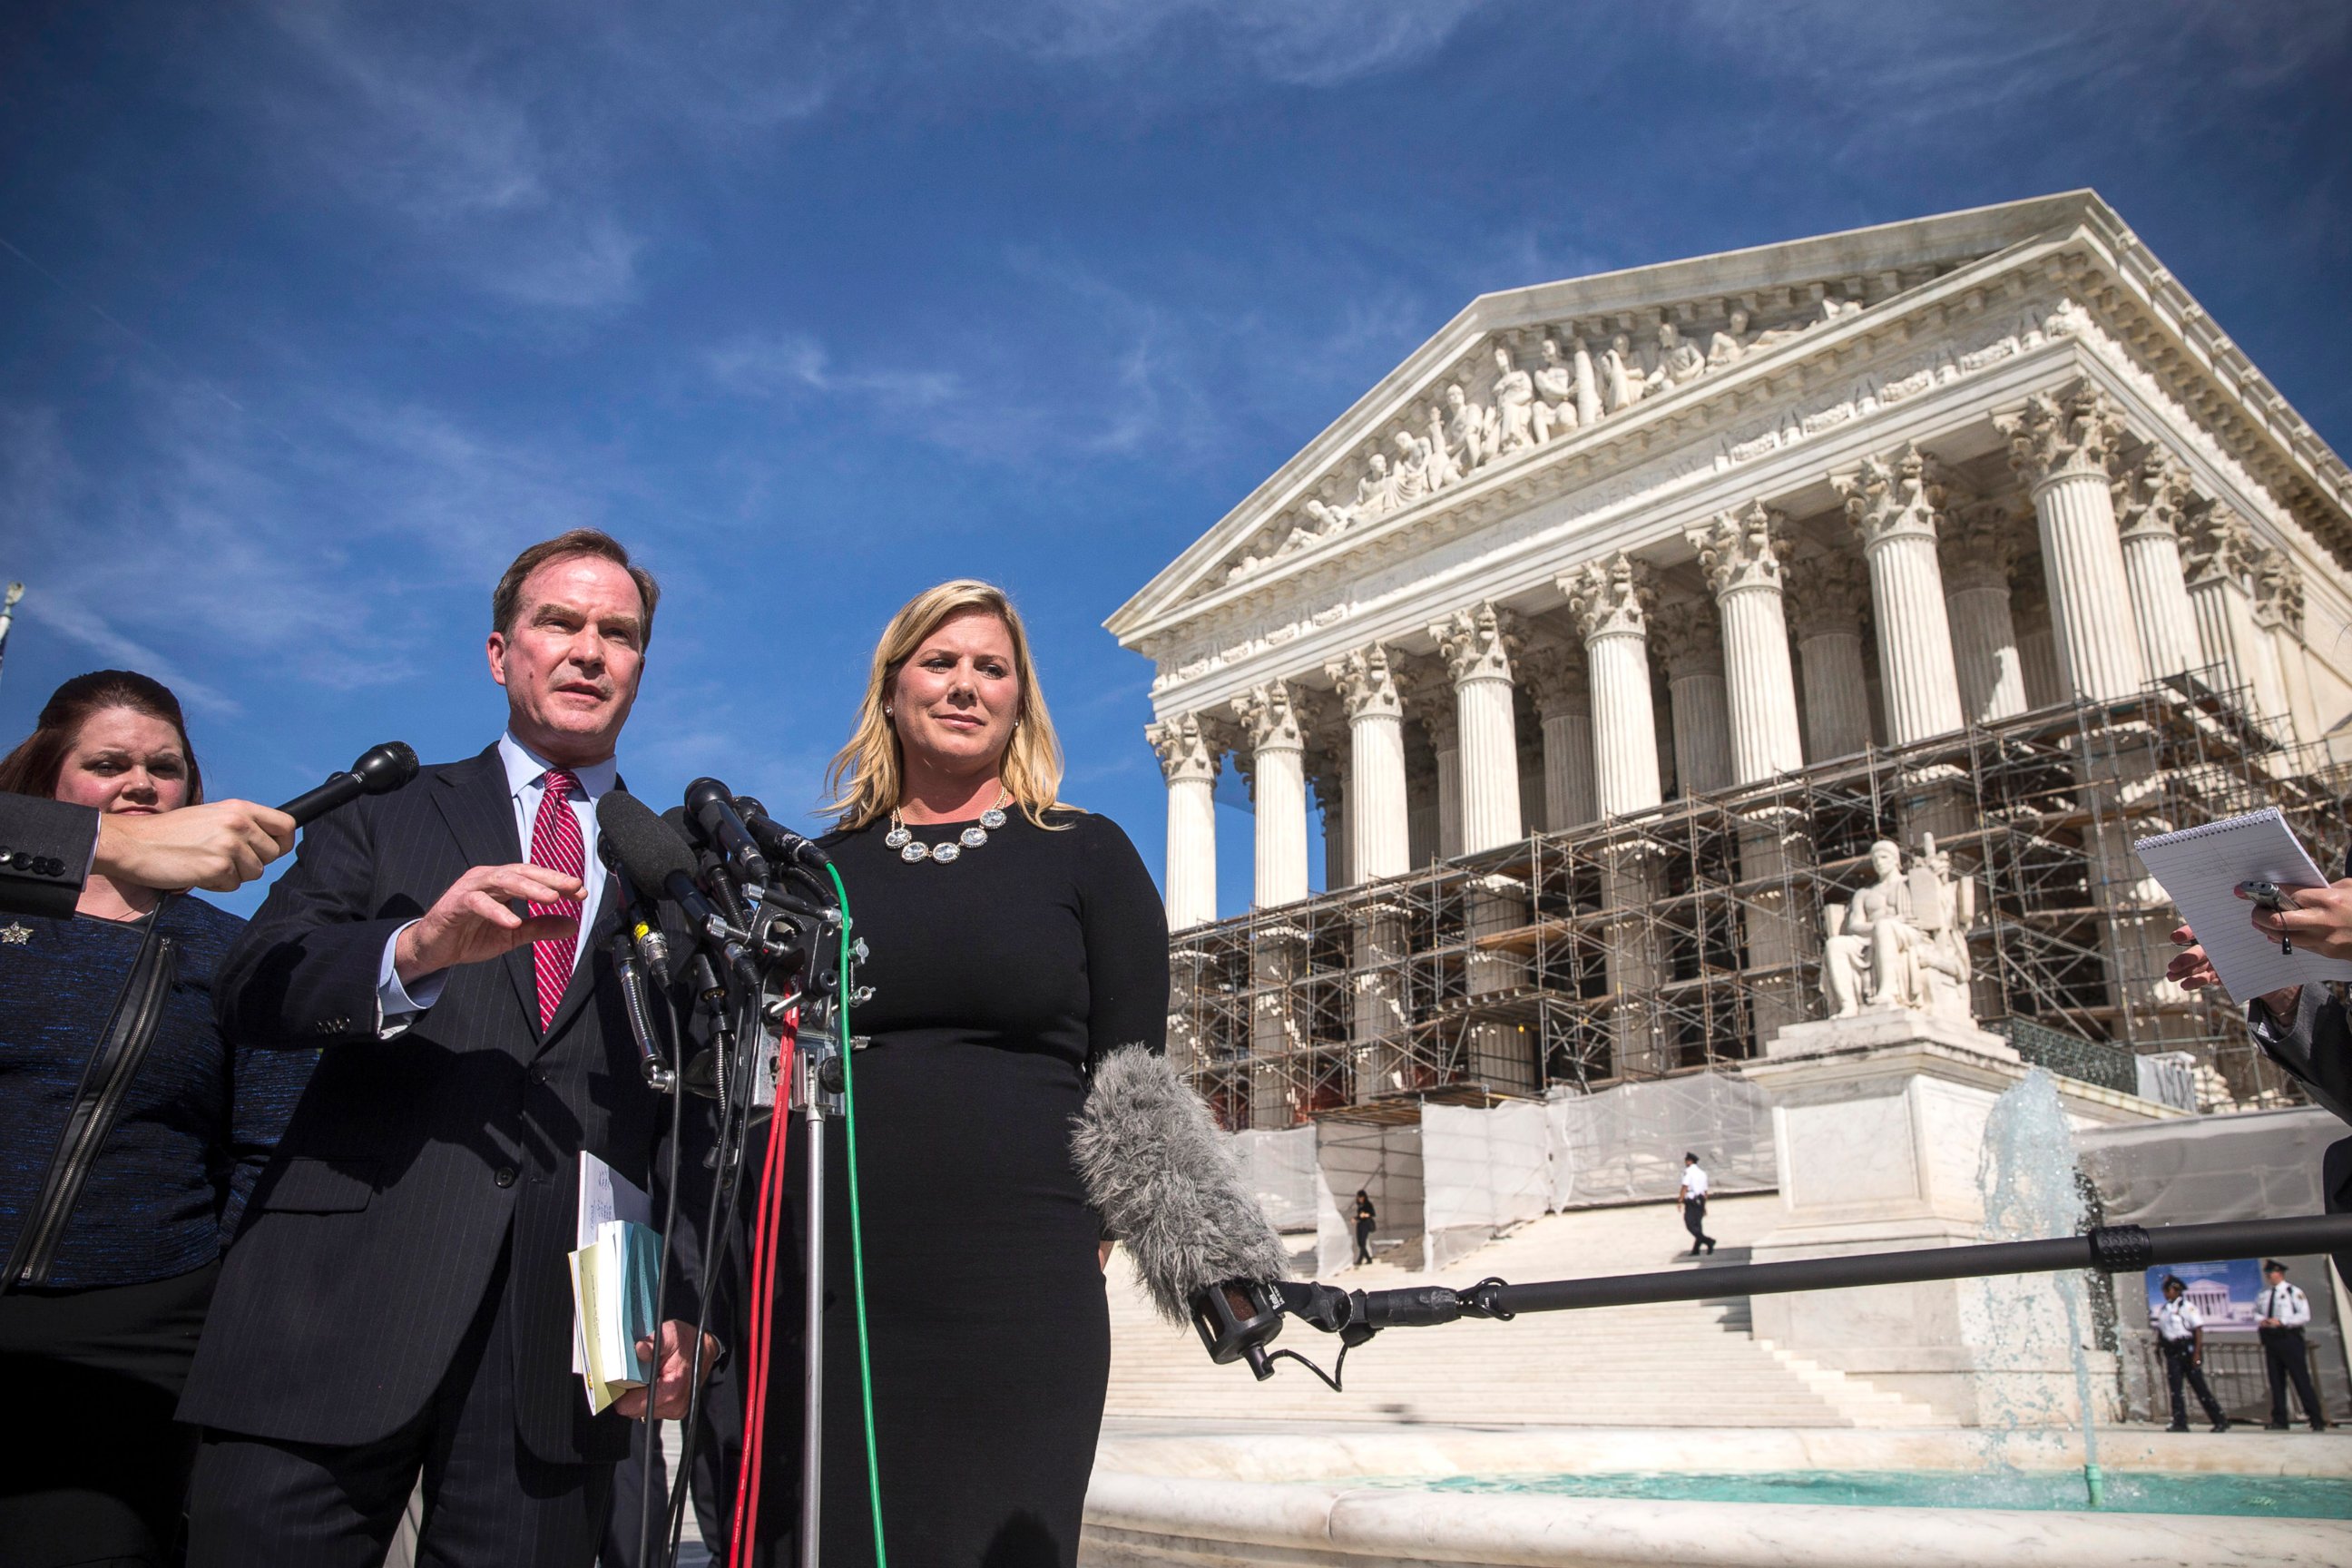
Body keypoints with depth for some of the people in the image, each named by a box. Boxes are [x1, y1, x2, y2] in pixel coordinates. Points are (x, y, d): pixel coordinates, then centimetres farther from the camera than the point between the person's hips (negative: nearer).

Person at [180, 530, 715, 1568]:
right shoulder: (383, 817, 13)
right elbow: (250, 993, -2)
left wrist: (683, 1302, -1)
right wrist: (416, 948, -21)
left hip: (570, 1325, 1)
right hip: (342, 1297, 0)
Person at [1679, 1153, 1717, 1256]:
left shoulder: (1688, 1171, -4)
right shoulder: (1702, 1172, 18)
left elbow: (1685, 1187, -14)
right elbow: (1705, 1190, 19)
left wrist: (1680, 1201, -15)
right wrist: (1704, 1206, 22)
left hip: (1691, 1201, -8)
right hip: (1700, 1201, 8)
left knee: (1690, 1226, -9)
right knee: (1698, 1226, 9)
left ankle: (1708, 1241, -25)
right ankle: (1696, 1250, 7)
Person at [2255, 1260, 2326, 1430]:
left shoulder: (2294, 1292, -2)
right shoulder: (2263, 1296, 13)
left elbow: (2304, 1315, -9)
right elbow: (2256, 1313, 21)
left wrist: (2281, 1321, -17)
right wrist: (2260, 1320, -2)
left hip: (2289, 1338, -5)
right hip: (2270, 1339, 5)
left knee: (2302, 1379, -6)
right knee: (2276, 1381, 7)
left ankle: (2317, 1421, 0)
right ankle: (2279, 1421, 12)